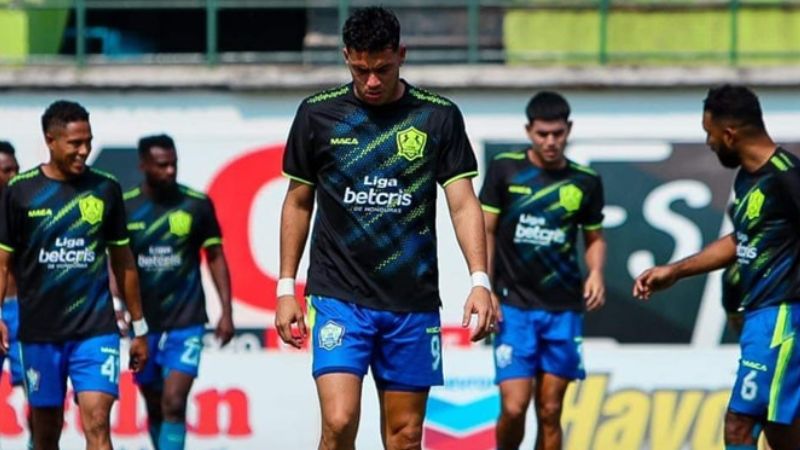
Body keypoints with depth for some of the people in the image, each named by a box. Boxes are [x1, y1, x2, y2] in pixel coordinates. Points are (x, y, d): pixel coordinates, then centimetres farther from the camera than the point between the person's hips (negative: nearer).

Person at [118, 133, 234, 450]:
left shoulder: (197, 204, -2)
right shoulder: (124, 207, 0)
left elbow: (215, 257, 5)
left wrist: (226, 311, 0)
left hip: (186, 322, -2)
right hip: (143, 323, 2)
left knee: (173, 403, -14)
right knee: (154, 407, 12)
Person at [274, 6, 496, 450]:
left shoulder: (439, 117, 1)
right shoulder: (317, 113, 3)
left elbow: (463, 203, -1)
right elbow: (298, 202, 11)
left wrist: (479, 280, -14)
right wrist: (285, 288, 7)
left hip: (413, 303, 1)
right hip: (338, 298, -1)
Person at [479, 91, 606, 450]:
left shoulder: (586, 182, 6)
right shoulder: (505, 169, 0)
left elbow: (594, 238, 16)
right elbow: (486, 231, 3)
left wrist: (596, 273, -4)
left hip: (564, 310, 2)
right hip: (514, 306, -2)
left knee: (550, 412, 3)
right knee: (514, 406, -11)